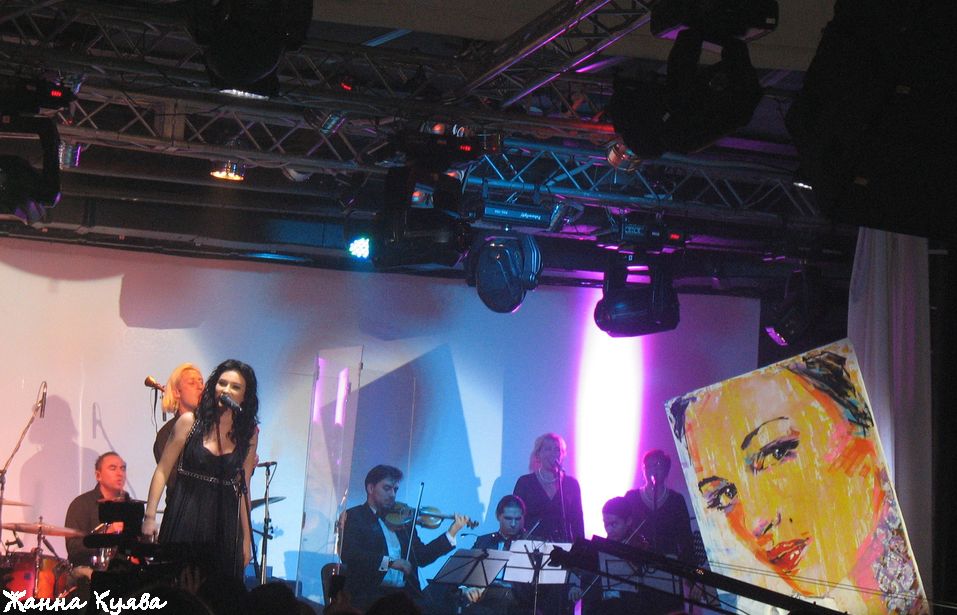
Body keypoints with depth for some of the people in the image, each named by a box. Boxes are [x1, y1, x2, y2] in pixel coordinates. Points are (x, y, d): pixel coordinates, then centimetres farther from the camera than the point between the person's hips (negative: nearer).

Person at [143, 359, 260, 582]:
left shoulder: (249, 433, 4)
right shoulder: (190, 422, -2)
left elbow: (243, 488, 8)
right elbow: (163, 470, 0)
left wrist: (246, 538, 7)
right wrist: (150, 516, -6)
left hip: (224, 524, 2)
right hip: (184, 518, -2)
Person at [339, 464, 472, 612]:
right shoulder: (355, 516, 4)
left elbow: (421, 556, 14)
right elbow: (349, 554, -13)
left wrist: (452, 533, 5)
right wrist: (389, 562, -22)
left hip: (405, 593, 5)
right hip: (369, 594, -5)